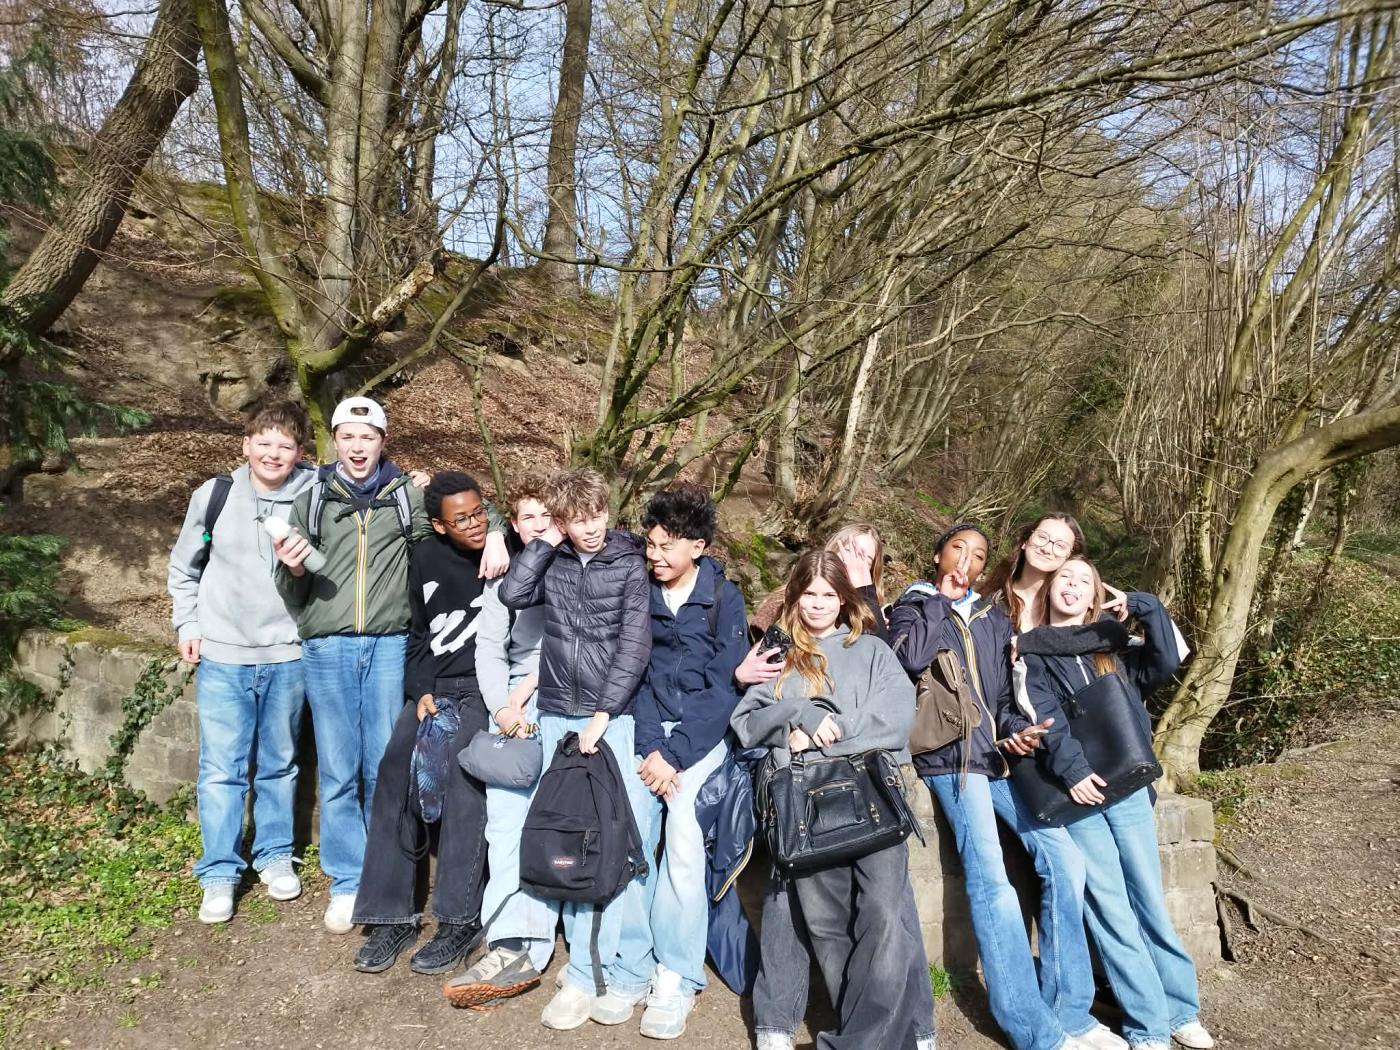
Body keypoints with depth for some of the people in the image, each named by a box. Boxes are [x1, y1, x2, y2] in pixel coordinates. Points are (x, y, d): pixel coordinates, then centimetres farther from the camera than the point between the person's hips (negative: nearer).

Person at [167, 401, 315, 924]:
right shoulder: (213, 495, -3)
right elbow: (183, 568, 9)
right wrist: (188, 625, 5)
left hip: (287, 657, 0)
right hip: (222, 656, 0)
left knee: (279, 763, 14)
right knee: (221, 769, 3)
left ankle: (275, 856, 30)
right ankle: (219, 875, 17)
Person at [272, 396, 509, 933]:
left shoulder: (407, 497, 7)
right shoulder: (311, 500, 8)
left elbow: (474, 507, 18)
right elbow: (294, 596, 12)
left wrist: (494, 534, -4)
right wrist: (293, 571, -11)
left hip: (389, 647, 0)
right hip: (327, 649, 1)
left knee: (385, 769, 5)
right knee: (338, 772, 5)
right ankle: (347, 883, 19)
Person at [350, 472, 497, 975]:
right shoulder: (425, 559, 7)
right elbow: (418, 633, 13)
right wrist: (422, 692, 1)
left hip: (487, 691, -4)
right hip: (435, 689, 4)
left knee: (463, 767, -26)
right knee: (395, 771, -15)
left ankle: (460, 920, -17)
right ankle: (392, 914, -4)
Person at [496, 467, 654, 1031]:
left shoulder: (628, 563, -2)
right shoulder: (552, 561, 7)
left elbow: (634, 646, -8)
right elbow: (511, 595, -10)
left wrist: (603, 715, -12)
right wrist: (545, 541, -6)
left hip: (613, 717, -3)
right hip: (556, 718, 3)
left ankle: (602, 971, 8)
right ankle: (584, 974, 12)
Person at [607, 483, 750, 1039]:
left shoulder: (723, 598, -4)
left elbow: (724, 686, -7)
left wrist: (674, 756, -12)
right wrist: (648, 747, -12)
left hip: (704, 733, -3)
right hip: (650, 730, 3)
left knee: (682, 835, -17)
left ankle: (677, 978, -7)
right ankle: (632, 966, 0)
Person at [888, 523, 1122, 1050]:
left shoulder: (993, 619, 20)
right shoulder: (912, 607, 7)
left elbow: (1004, 694, 16)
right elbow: (912, 659, -15)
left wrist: (1018, 729, -5)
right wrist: (943, 600, -4)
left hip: (1000, 754, 5)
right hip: (953, 755, -5)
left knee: (1064, 860, -5)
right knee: (991, 883, -17)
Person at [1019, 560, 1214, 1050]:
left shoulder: (1114, 645, 17)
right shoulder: (1032, 651, 7)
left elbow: (1165, 663, -1)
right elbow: (1045, 716, -6)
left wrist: (1147, 607, -7)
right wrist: (1072, 769, -18)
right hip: (1077, 792, -2)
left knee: (1149, 901, 8)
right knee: (1111, 909, 1)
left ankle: (1181, 1008, 22)